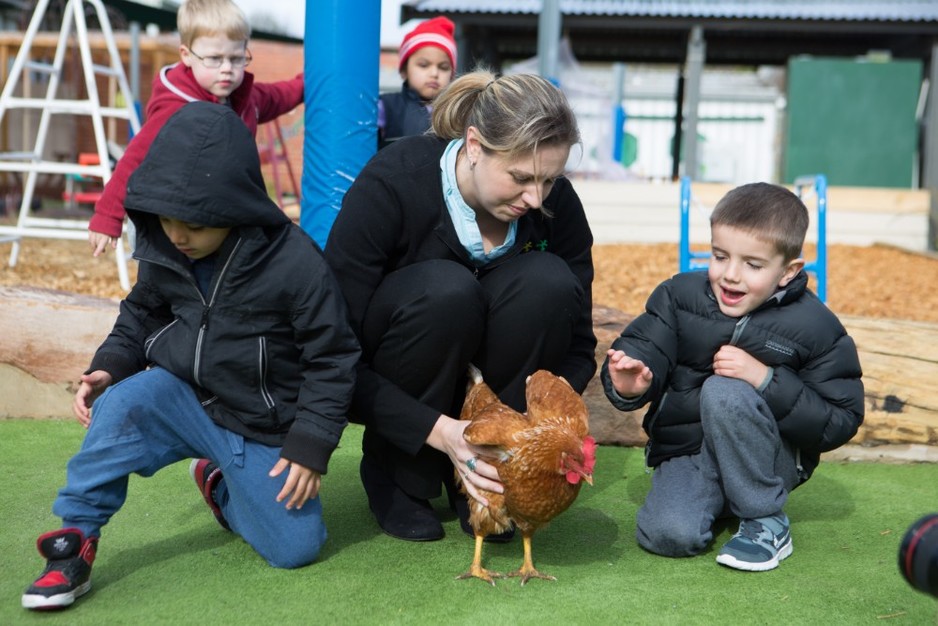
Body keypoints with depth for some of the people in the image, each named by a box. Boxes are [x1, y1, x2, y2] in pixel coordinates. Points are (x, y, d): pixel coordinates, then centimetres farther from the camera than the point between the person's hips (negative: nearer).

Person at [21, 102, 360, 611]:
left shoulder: (296, 263, -22)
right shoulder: (163, 254, -7)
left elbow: (331, 358, -14)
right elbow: (140, 317, 11)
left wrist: (311, 444, -16)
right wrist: (110, 365, -9)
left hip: (263, 430, -2)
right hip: (186, 399, 2)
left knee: (295, 548, -7)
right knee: (123, 404, -30)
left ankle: (220, 484, 22)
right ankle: (75, 539, -16)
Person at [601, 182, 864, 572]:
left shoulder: (815, 327, -10)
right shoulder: (679, 296, -3)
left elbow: (842, 421, -12)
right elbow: (640, 347, -10)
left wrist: (765, 380, -25)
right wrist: (628, 384, -36)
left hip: (765, 462, -2)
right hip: (685, 453, 3)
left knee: (723, 392, -31)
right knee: (667, 533, -25)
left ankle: (766, 520, -14)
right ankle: (715, 500, 13)